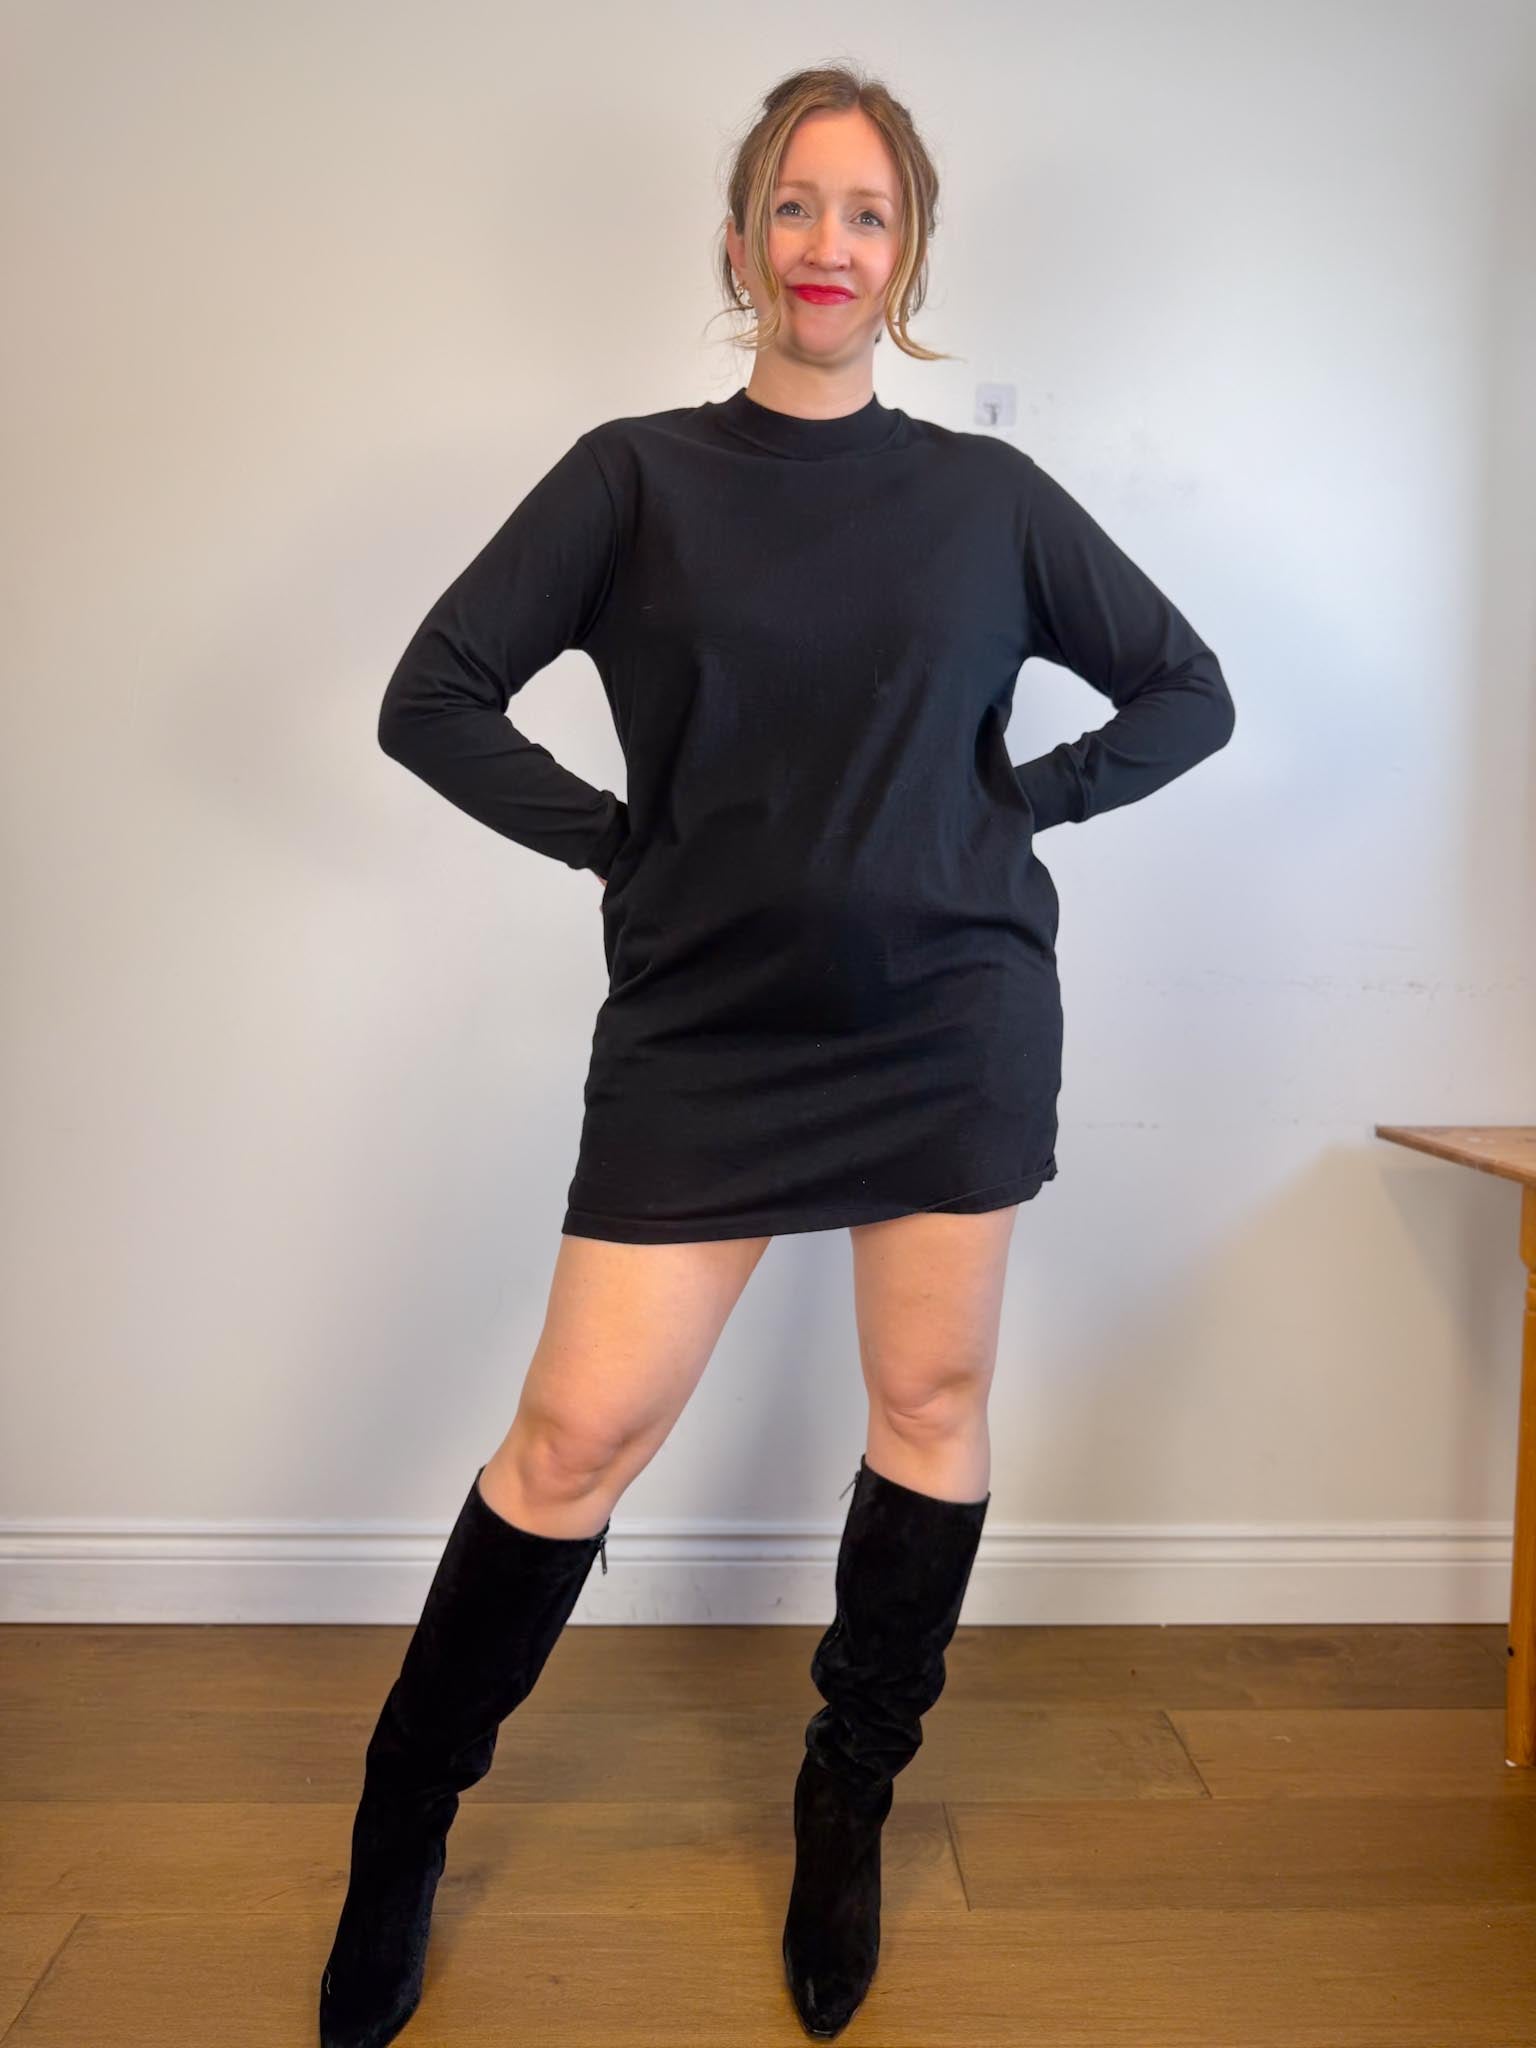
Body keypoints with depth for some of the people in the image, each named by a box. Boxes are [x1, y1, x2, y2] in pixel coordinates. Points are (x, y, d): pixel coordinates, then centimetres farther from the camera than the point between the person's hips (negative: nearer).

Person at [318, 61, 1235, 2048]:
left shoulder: (989, 493, 6)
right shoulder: (635, 476, 3)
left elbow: (1188, 693, 12)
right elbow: (433, 699, -1)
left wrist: (1015, 803, 1)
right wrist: (616, 842, -6)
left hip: (955, 1021, 2)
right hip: (701, 1031, -1)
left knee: (932, 1408, 8)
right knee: (576, 1435, -3)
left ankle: (846, 1813, 29)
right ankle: (400, 1828, 18)